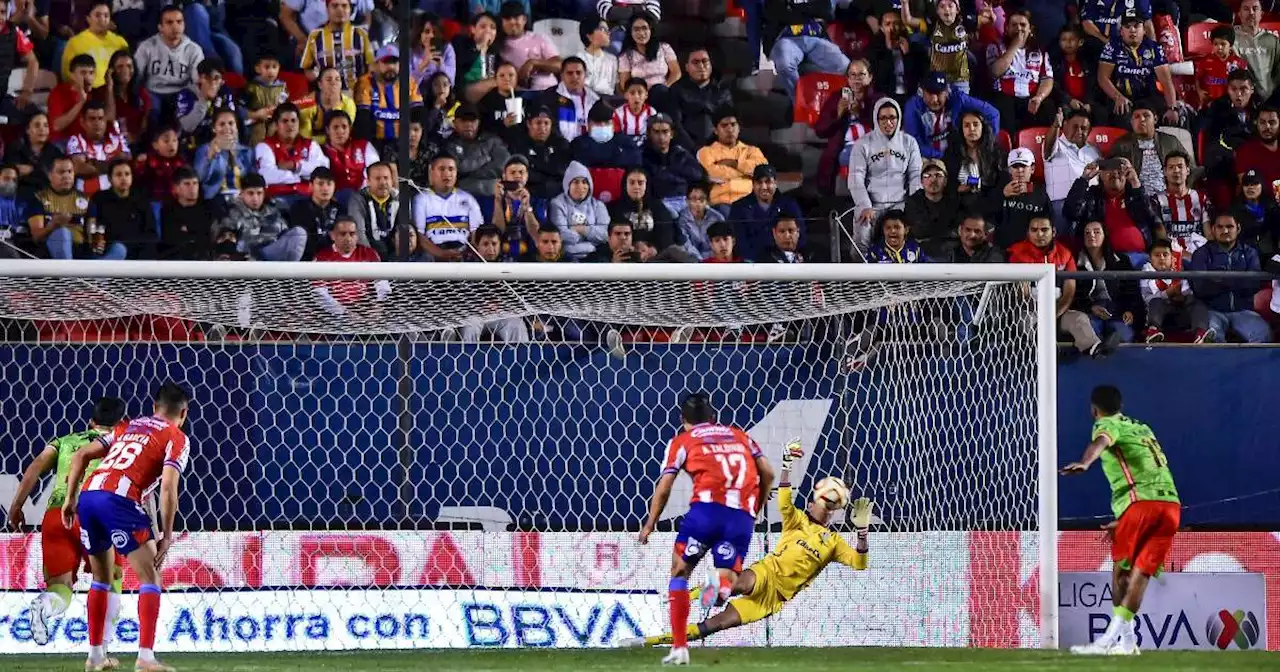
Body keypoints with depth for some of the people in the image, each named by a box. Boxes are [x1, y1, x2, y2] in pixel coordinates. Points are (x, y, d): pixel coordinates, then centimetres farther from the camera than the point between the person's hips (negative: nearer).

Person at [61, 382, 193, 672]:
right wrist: (166, 537, -1)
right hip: (120, 500, -6)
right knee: (150, 579, 0)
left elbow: (80, 456, 22)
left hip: (88, 495, 6)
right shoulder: (177, 439, 10)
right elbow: (168, 487, -4)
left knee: (102, 578, 24)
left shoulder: (128, 428, 29)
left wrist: (70, 499, 24)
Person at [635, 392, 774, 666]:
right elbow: (767, 474, 18)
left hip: (707, 507, -2)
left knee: (680, 571, 13)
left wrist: (650, 524, 19)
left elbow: (663, 488, 10)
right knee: (728, 576, 9)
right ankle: (723, 585, -31)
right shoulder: (739, 435, 26)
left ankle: (679, 648, 6)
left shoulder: (683, 441, 16)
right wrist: (755, 510, 31)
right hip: (742, 515, 2)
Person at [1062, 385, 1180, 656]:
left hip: (1140, 501, -6)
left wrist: (1085, 463, -40)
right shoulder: (1143, 429, 32)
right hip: (1171, 504, 6)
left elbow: (1100, 443, -18)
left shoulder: (1107, 425, 8)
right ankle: (1124, 642, -6)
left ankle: (1126, 637, 2)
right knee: (1140, 573, 3)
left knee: (1121, 570, 7)